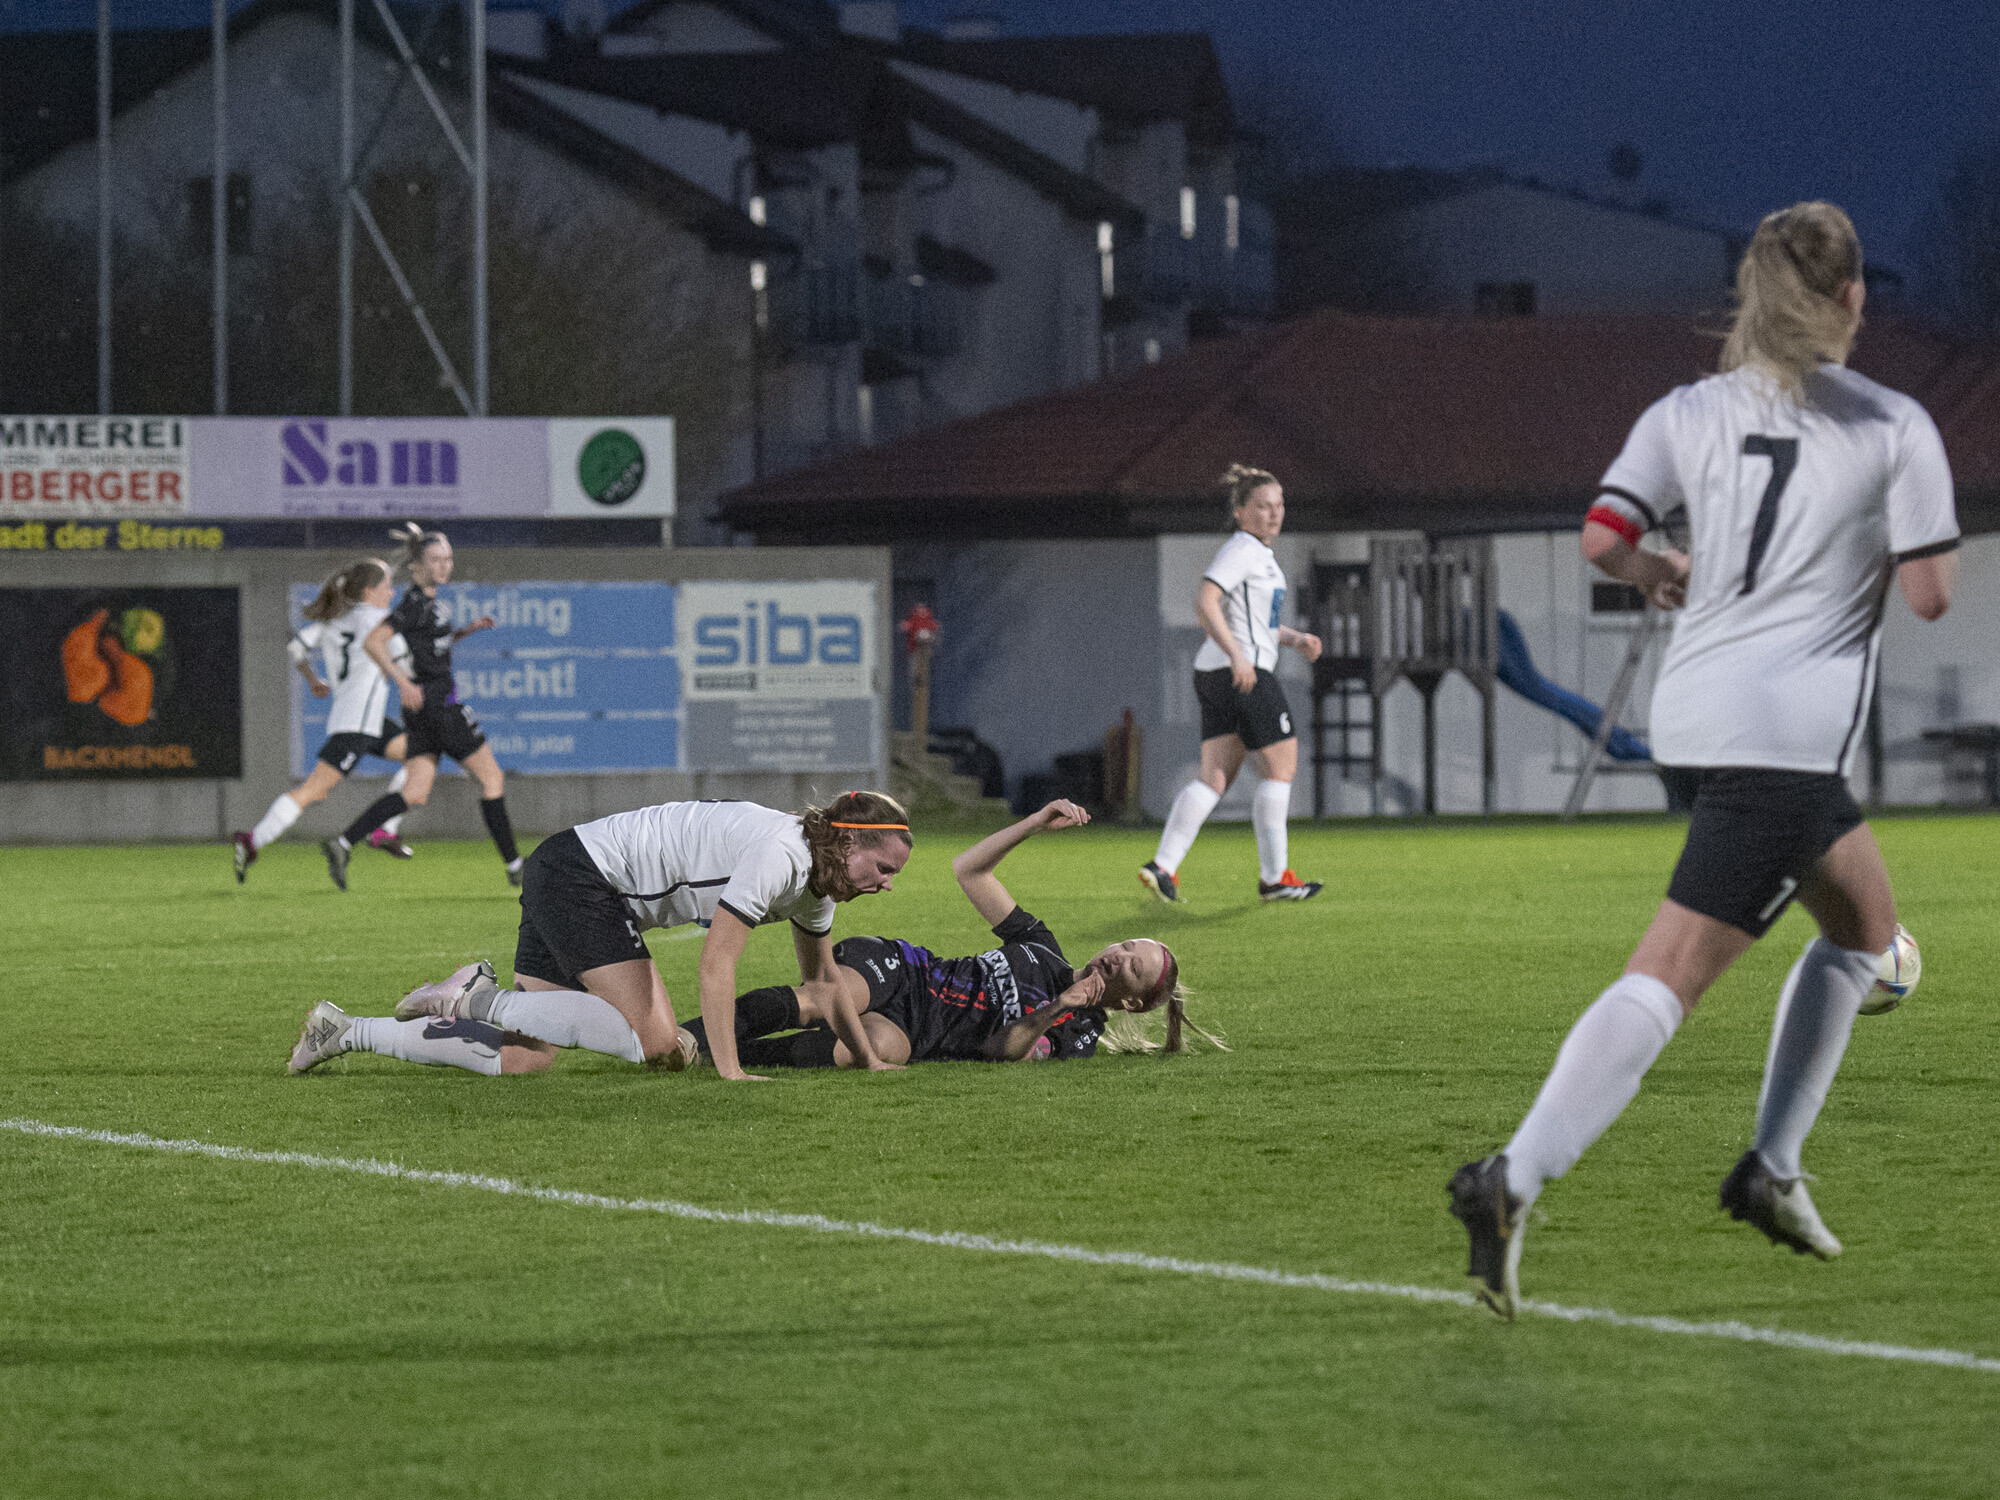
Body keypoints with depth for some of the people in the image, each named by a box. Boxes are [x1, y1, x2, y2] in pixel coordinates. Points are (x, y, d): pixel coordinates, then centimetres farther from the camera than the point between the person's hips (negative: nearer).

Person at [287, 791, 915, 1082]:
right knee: (652, 1040, -20)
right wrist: (728, 1069, -23)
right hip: (577, 875, -9)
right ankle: (481, 1000, -11)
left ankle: (346, 1031, 4)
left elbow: (821, 977, 23)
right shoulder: (778, 855, -22)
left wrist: (868, 1058, 19)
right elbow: (715, 964, -23)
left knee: (519, 1057, -1)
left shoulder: (817, 874, 8)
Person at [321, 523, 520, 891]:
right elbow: (373, 642, -22)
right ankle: (514, 866, 7)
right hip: (437, 703, -9)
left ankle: (343, 843, -8)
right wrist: (404, 681, -27)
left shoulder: (427, 600, 13)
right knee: (491, 778, 1)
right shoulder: (415, 603, -15)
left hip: (420, 708, 9)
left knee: (415, 793, 4)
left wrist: (466, 630, 17)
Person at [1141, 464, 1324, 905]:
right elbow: (1205, 600, -23)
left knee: (1214, 778, 5)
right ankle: (1274, 877, 1)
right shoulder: (1242, 549, -10)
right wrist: (1237, 656, -29)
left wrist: (1296, 639, 15)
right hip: (1244, 673, -10)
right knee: (1280, 767, -2)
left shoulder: (1260, 554, 21)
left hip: (1215, 674, 10)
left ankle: (1163, 866, -5)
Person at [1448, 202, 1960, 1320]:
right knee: (1671, 975, -5)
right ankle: (1518, 1178, -20)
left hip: (1699, 710, 7)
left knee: (1866, 927, 22)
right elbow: (1931, 590, -4)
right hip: (1791, 730, -7)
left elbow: (1604, 538, -2)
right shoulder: (1895, 428, -2)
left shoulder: (1690, 414, 9)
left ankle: (1774, 1169, 16)